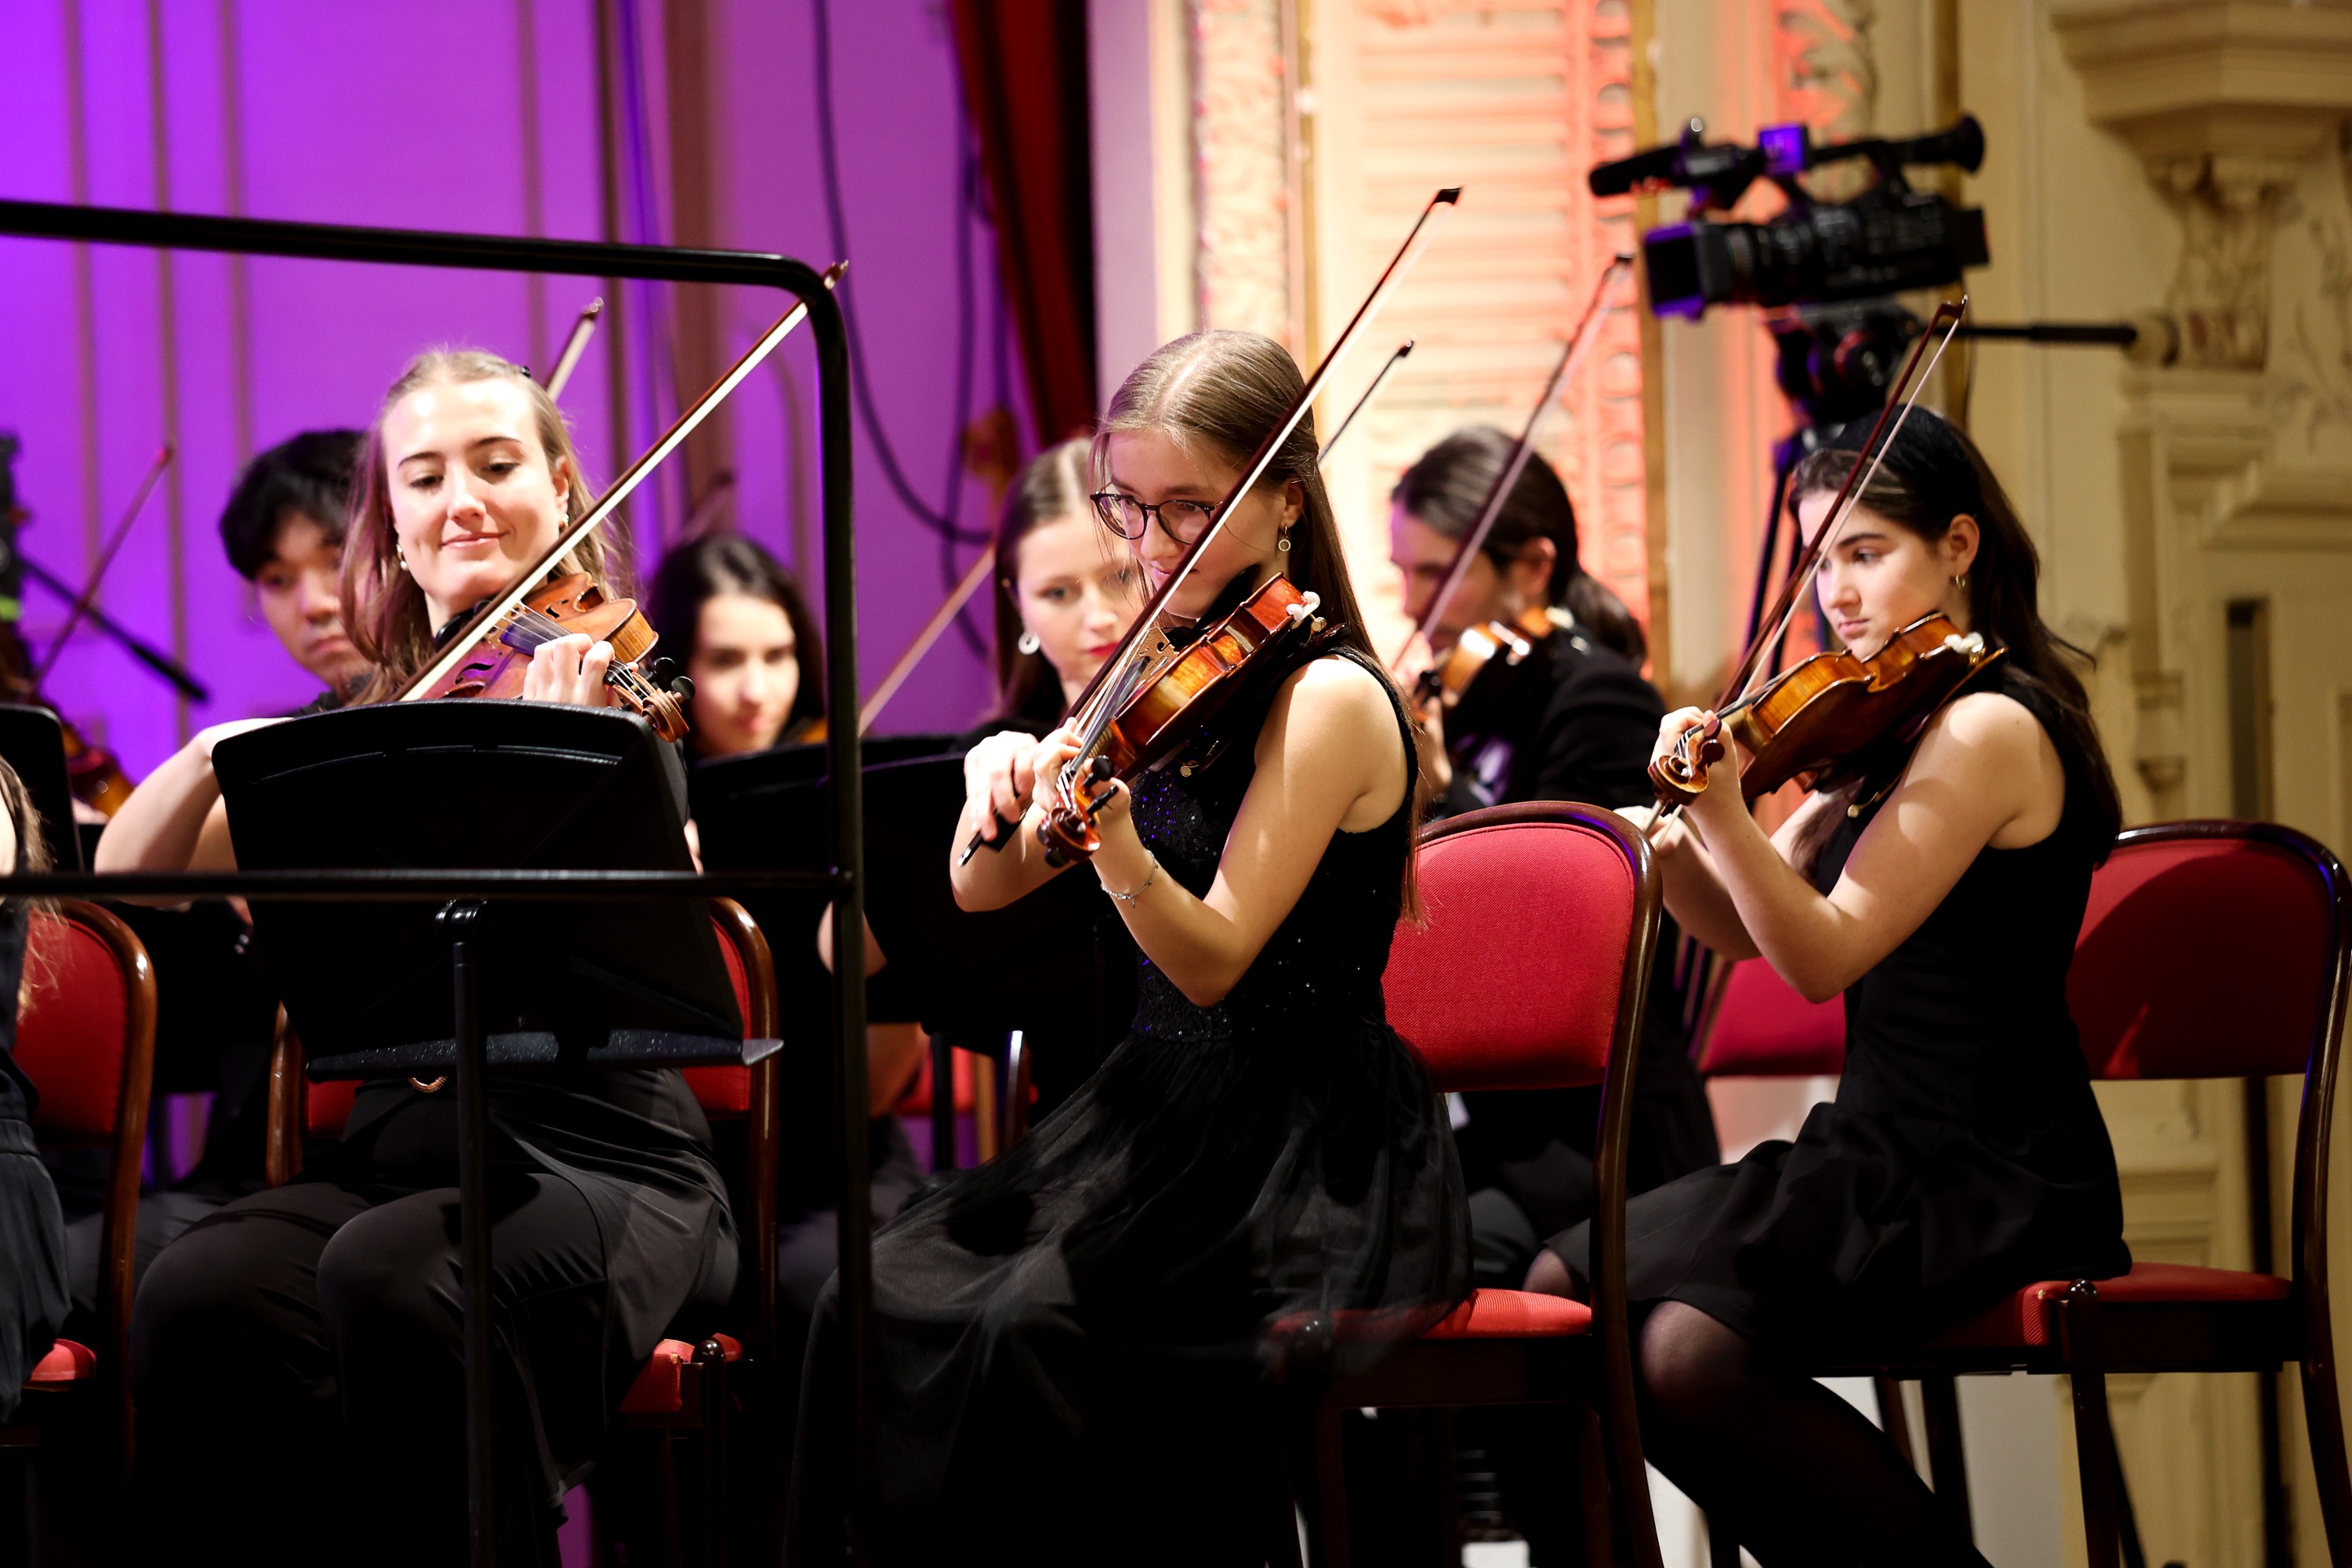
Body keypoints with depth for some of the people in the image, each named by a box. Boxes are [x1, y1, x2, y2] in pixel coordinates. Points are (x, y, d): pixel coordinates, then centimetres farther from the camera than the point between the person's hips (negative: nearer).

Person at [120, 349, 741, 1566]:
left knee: (391, 1274, -35)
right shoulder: (356, 739, 15)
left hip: (597, 1159, -4)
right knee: (197, 1302, -28)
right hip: (395, 1146, 4)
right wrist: (222, 751, -9)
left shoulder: (615, 700, 2)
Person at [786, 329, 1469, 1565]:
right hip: (1157, 1116, 7)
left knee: (1026, 1328, -30)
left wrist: (1112, 839, -37)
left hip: (1307, 1164, -7)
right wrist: (1001, 779, -10)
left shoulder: (1330, 698, -12)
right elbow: (981, 891, 11)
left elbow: (1213, 962, -19)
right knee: (882, 1299, -16)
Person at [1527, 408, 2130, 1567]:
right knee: (1564, 1289, -3)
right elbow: (1751, 930, 13)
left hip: (1989, 1183, -10)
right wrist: (1676, 850, -7)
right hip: (1880, 1154, 10)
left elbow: (1826, 953, -20)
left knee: (1693, 1349, -28)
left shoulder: (1989, 727, -13)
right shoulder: (1898, 729, 16)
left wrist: (1725, 815, -33)